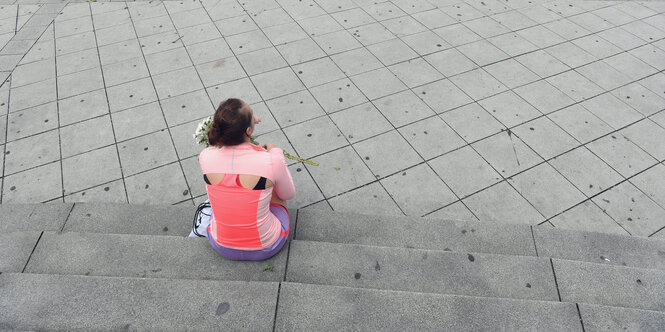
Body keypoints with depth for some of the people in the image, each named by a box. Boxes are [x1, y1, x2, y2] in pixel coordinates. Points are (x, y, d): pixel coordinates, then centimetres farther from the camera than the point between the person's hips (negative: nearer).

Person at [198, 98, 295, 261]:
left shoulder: (205, 158, -21)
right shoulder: (272, 161, -30)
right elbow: (288, 194, -6)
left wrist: (245, 121, 13)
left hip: (221, 245, 2)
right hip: (266, 249, -2)